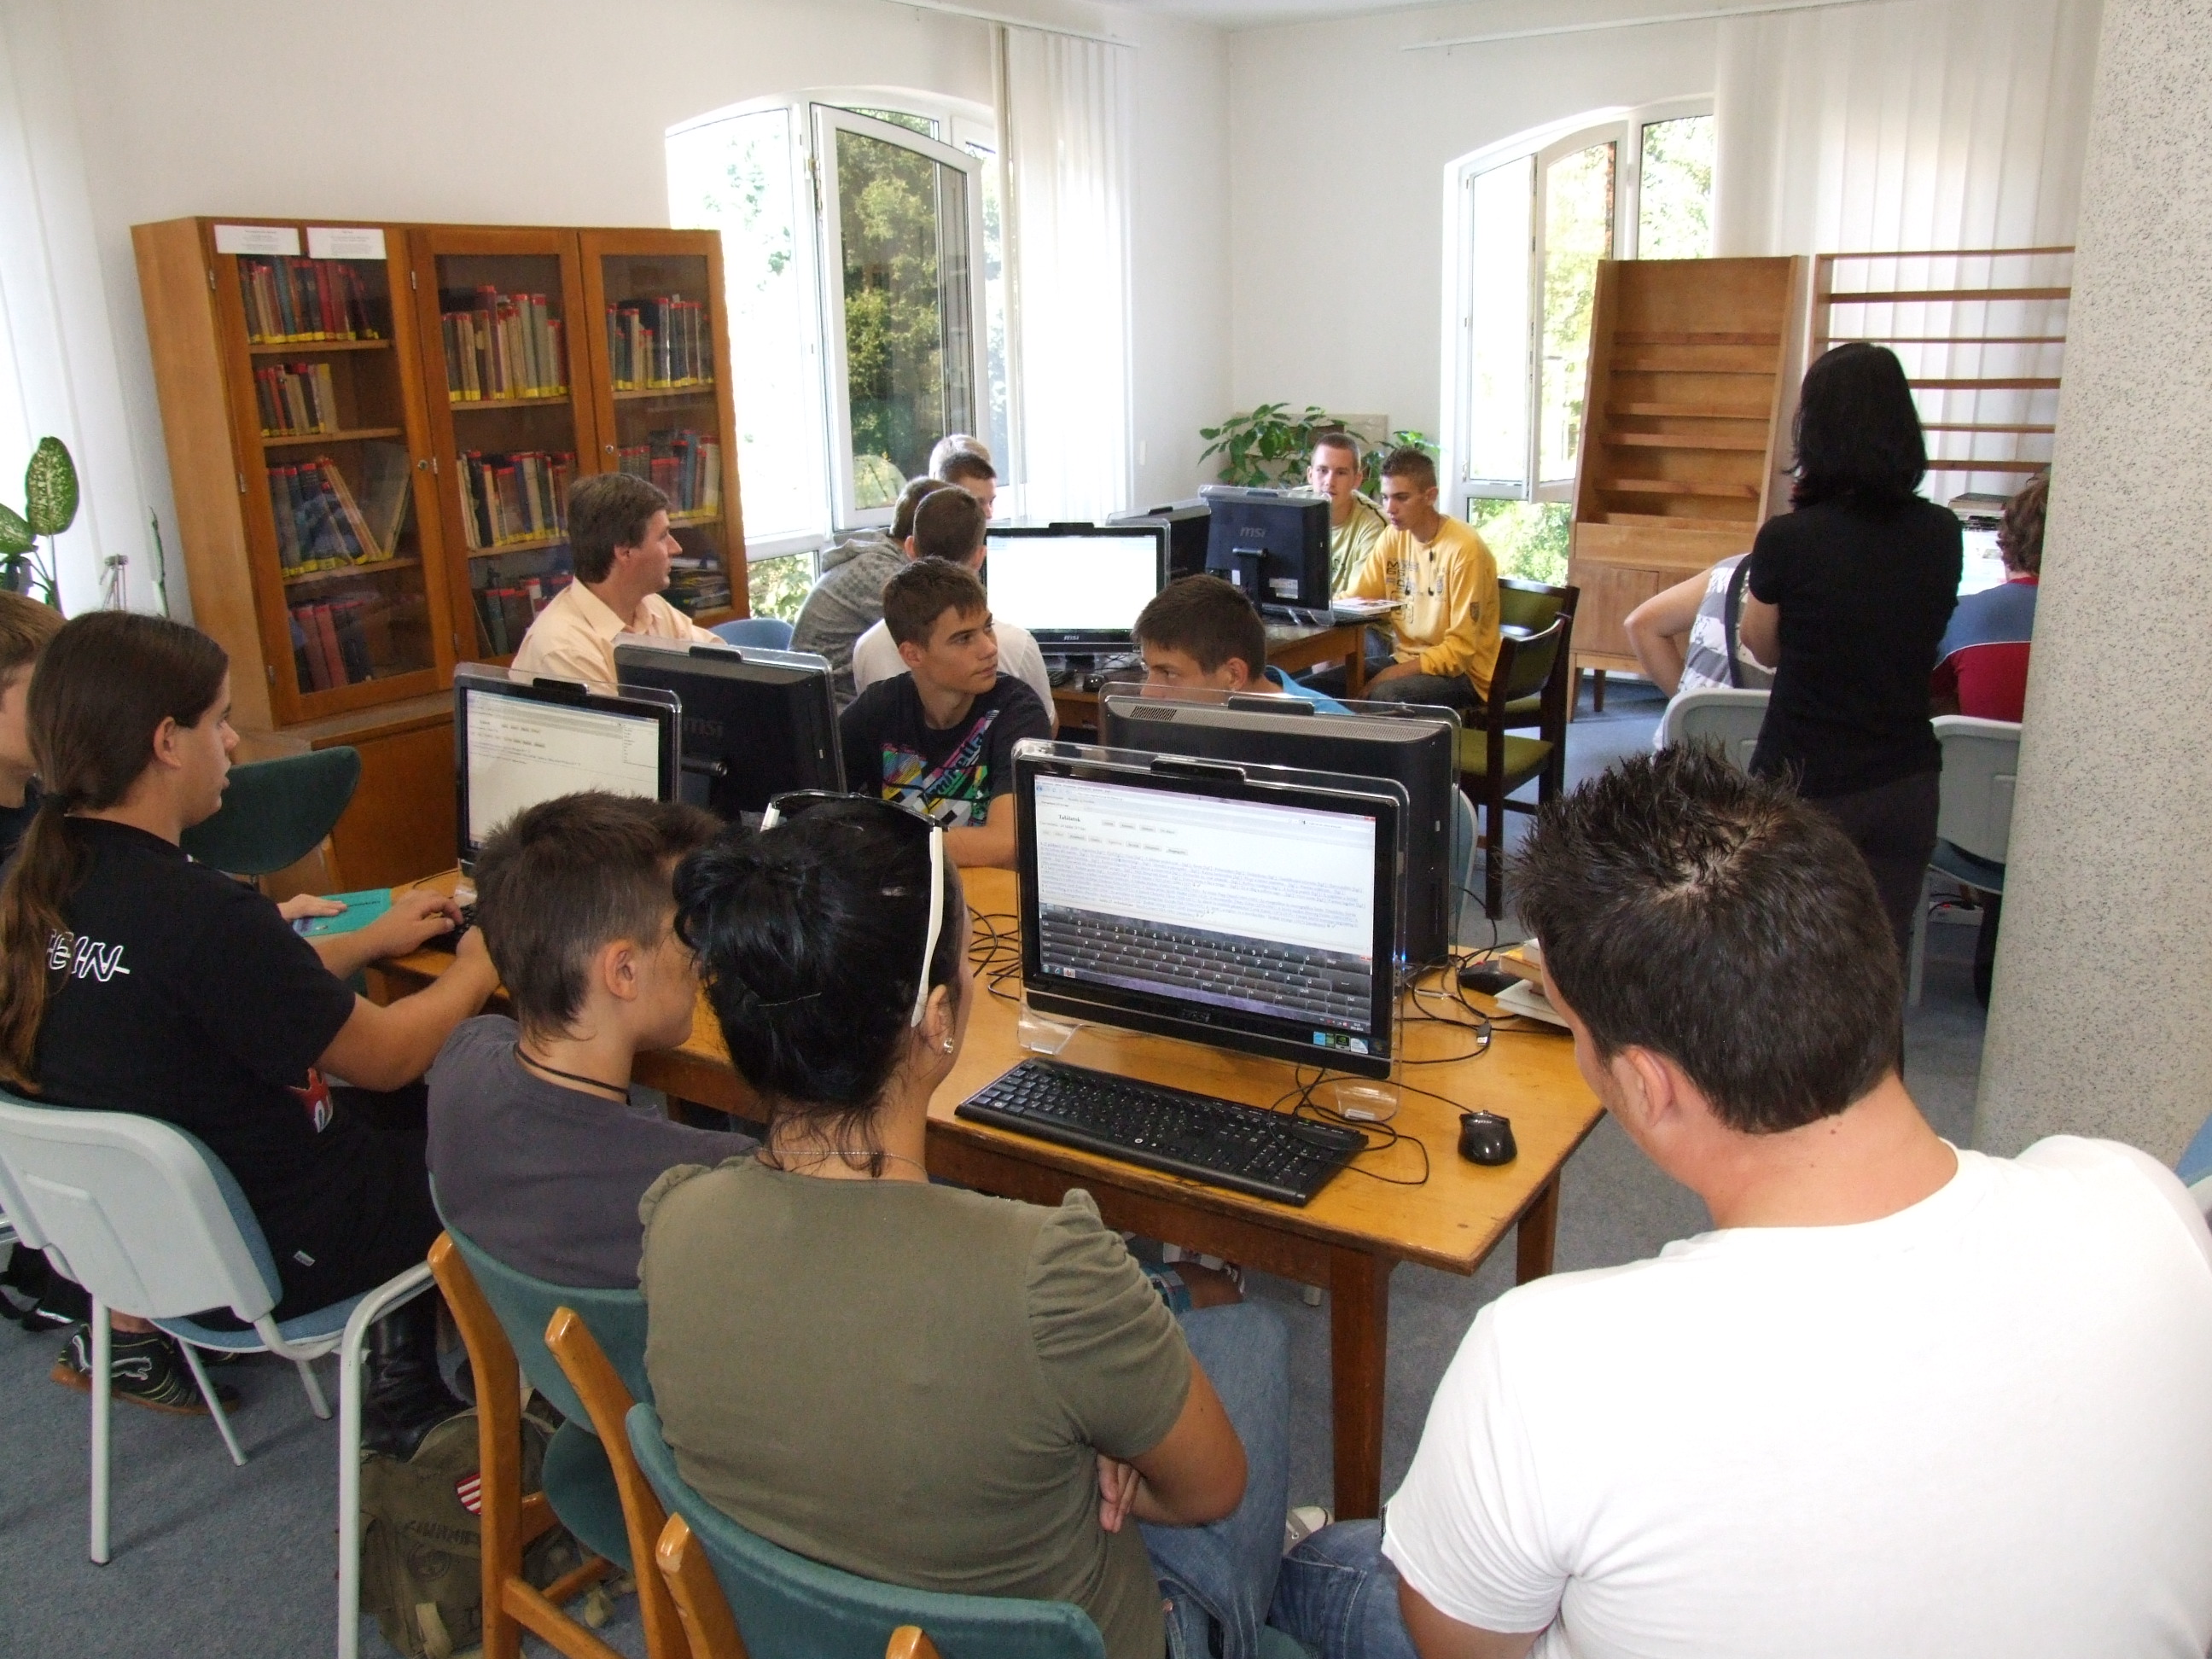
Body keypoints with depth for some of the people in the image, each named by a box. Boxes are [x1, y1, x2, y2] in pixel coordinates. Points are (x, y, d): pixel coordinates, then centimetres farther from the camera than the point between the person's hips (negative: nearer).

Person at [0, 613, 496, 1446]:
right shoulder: (198, 911, -31)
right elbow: (384, 1057, -18)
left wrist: (373, 938, 17)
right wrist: (477, 969, -1)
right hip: (274, 1256, -8)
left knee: (403, 1109, 23)